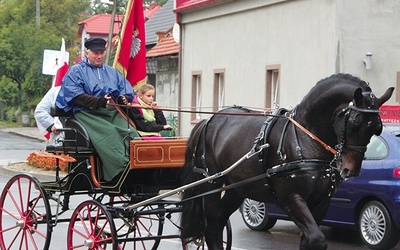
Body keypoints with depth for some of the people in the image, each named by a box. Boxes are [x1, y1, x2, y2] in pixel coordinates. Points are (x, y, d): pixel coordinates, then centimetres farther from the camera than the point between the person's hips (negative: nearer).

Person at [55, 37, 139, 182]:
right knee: (108, 133, -35)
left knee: (129, 132, -28)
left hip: (113, 113, 5)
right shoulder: (76, 71, 14)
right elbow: (75, 96, -3)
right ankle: (120, 167, -46)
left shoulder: (112, 72, 29)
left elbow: (128, 92, 20)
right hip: (87, 113, -5)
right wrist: (98, 102, -17)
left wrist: (123, 98, -7)